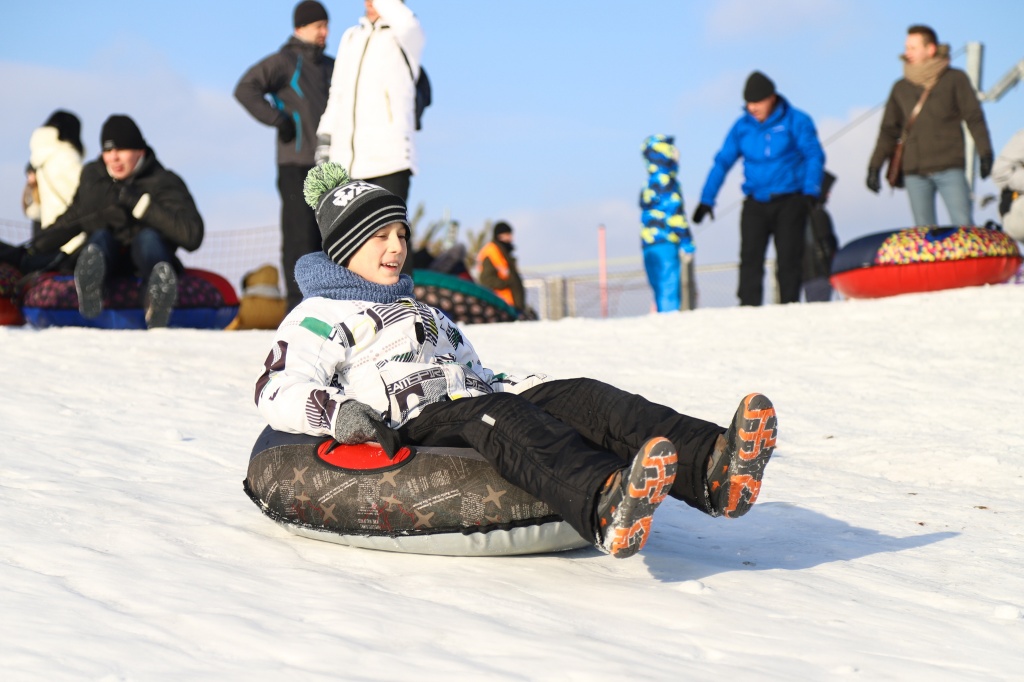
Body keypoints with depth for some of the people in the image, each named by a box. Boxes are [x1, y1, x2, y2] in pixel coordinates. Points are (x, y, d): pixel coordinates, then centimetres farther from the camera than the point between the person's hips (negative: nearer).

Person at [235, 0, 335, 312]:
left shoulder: (331, 67, 17)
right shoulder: (283, 61, -3)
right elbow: (245, 89, -14)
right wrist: (278, 120, -16)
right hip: (297, 166, -7)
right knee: (300, 235, -10)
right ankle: (298, 304, -8)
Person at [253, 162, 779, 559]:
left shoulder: (424, 313, 39)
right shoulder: (319, 317, 16)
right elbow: (277, 392, -1)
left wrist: (532, 387, 17)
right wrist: (340, 412, -22)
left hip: (476, 411, 7)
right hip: (410, 429, -7)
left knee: (577, 395, -22)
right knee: (495, 416, -39)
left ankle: (711, 468, -50)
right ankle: (605, 506, -71)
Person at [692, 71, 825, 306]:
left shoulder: (795, 121, -2)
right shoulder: (742, 127, 7)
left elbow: (814, 155, -6)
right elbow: (722, 162, 10)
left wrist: (810, 191, -19)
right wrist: (706, 200, 4)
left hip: (790, 201, -2)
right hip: (755, 204, 3)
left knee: (788, 259, -3)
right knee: (750, 259, -8)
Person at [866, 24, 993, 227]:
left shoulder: (955, 79, 6)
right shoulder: (901, 88, 15)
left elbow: (974, 117, 3)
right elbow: (889, 130, 19)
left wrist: (985, 153, -7)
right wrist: (875, 166, 13)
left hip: (950, 168, -3)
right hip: (914, 172, 3)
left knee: (963, 225, -10)